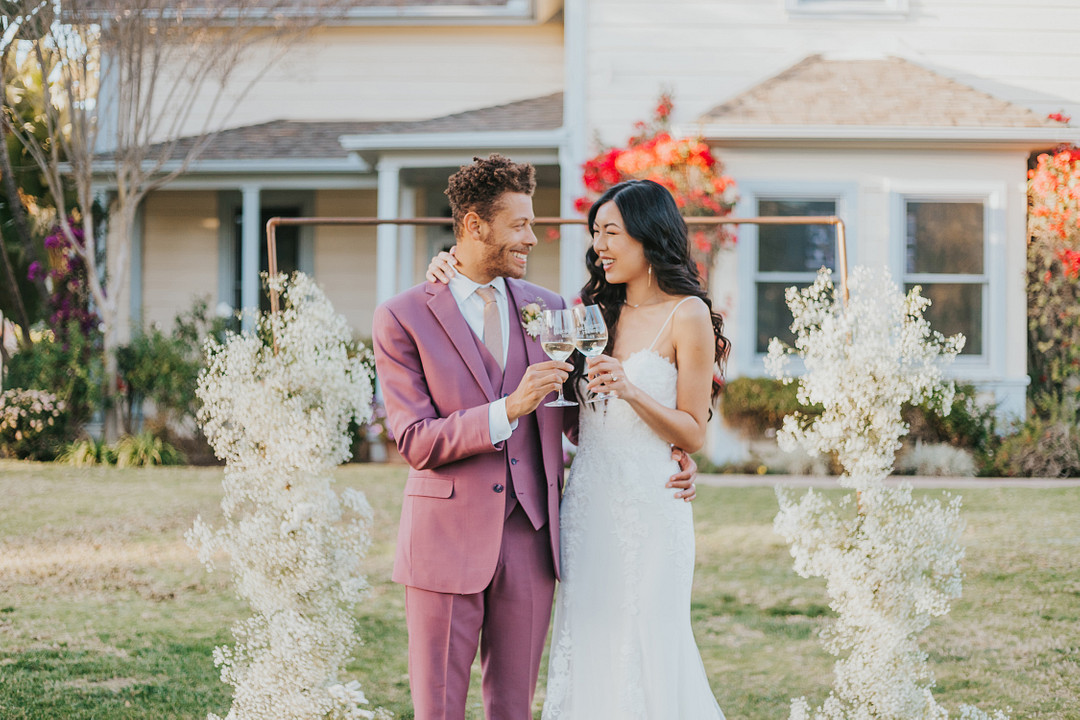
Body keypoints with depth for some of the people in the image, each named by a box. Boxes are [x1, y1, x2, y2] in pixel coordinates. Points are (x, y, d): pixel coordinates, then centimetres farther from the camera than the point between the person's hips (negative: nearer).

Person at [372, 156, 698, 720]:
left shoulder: (548, 309, 10)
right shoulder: (402, 319, -3)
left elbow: (575, 416, 18)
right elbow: (415, 442, -10)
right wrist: (508, 410, -23)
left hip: (529, 540, 4)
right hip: (449, 540, -3)